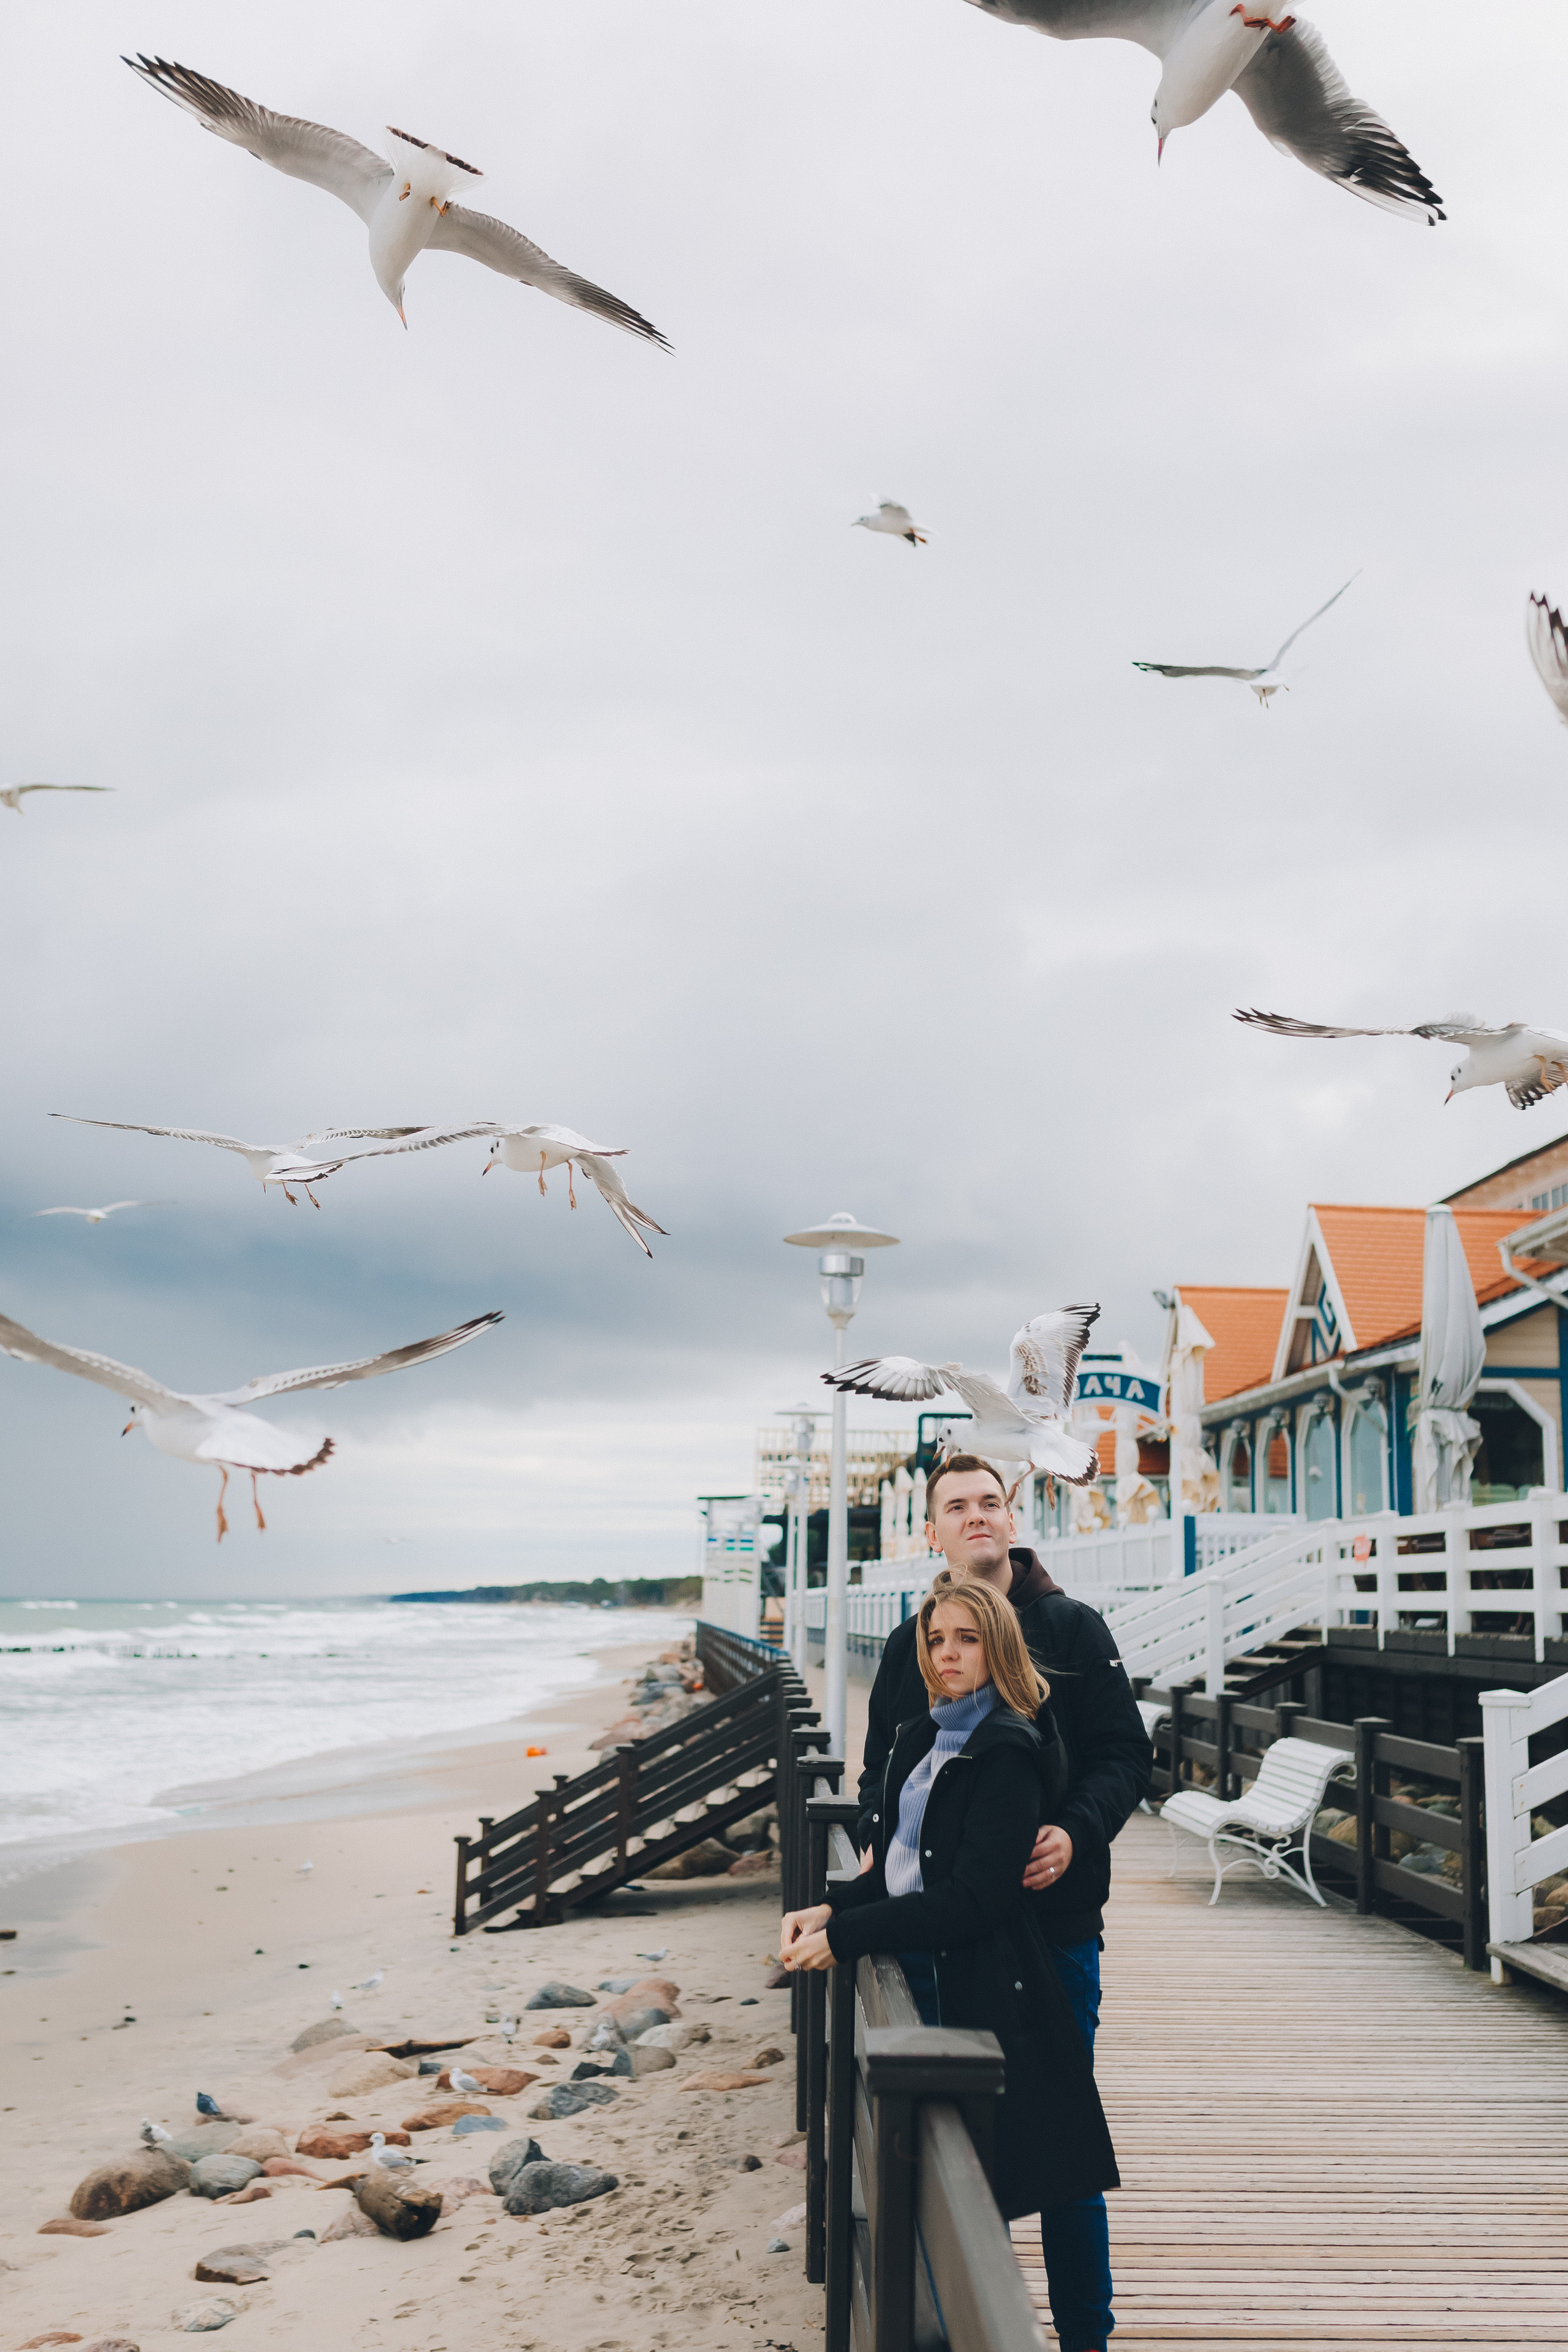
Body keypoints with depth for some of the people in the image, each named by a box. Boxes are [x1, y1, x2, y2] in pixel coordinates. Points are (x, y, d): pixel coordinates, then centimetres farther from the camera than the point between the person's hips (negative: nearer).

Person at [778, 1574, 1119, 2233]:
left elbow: (972, 1898, -20)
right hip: (910, 1976, 8)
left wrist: (845, 1937, -18)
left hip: (976, 1996, -8)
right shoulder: (919, 1738, 12)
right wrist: (831, 1910, -5)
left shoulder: (1005, 1752, -14)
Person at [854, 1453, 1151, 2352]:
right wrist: (875, 1835, -2)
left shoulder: (1073, 1629, 1)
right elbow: (883, 1763, 17)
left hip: (1055, 1917, -3)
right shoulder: (910, 1644, 10)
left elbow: (1128, 1755, -2)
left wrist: (1077, 1832, -18)